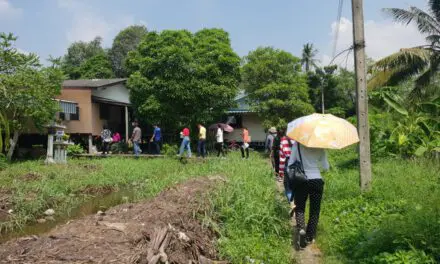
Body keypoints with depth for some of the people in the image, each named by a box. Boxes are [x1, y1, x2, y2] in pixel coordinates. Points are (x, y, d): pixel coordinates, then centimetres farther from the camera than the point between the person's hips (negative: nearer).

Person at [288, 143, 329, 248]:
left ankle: (301, 228, -15)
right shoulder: (320, 148, -3)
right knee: (314, 211, 12)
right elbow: (326, 167, 2)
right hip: (316, 181, 0)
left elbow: (290, 164, -5)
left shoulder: (297, 145, -5)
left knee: (299, 208, 12)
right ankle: (309, 237, 14)